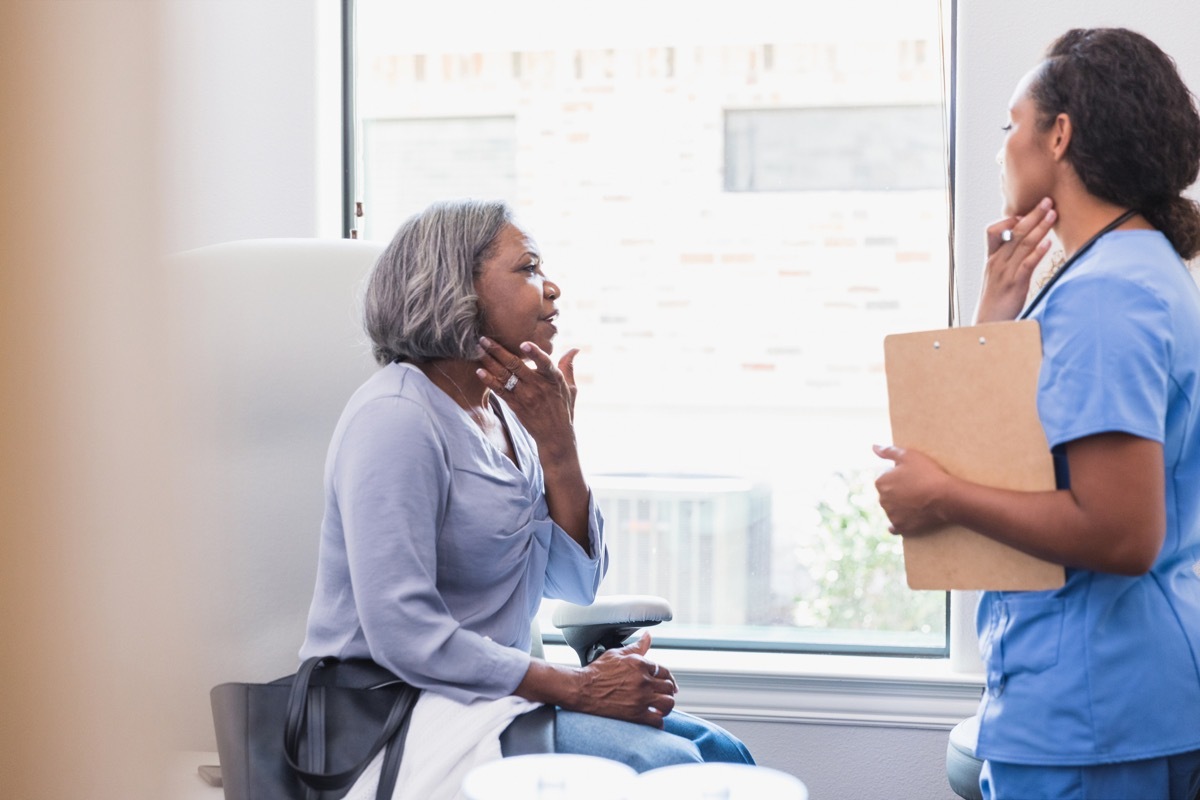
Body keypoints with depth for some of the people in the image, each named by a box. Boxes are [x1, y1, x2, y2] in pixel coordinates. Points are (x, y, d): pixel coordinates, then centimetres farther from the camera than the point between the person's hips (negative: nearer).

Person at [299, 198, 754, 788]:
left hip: (489, 689, 8)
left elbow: (574, 585, 7)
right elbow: (402, 635, -24)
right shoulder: (397, 417, -16)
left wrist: (557, 441, -5)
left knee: (717, 751, -5)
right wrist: (578, 688, -22)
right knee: (662, 762, -22)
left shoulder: (503, 410, 10)